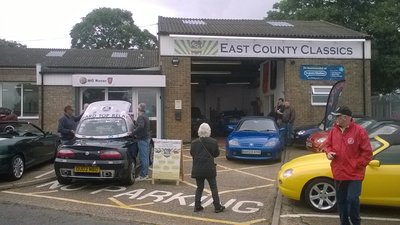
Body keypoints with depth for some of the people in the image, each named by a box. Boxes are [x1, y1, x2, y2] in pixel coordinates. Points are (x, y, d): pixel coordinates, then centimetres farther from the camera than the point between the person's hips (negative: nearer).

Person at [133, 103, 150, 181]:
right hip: (146, 138, 10)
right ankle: (145, 174, 22)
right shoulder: (146, 117, 18)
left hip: (142, 139, -10)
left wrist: (134, 132, -22)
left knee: (143, 158, -6)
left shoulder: (140, 117, -13)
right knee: (145, 157, 15)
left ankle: (143, 175, -3)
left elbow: (141, 126, -29)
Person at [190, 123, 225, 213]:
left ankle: (197, 206, 15)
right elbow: (216, 154, 2)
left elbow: (192, 154, 5)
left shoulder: (194, 142, -3)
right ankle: (217, 206, 10)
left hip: (197, 169, 2)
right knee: (213, 188, 7)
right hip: (209, 169, -2)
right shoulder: (213, 142, -8)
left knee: (199, 187, 14)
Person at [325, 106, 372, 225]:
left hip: (354, 174, -5)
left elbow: (367, 153, -10)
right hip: (338, 173, 6)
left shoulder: (359, 131, -13)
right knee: (341, 201, 14)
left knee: (352, 199, -11)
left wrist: (356, 165, -13)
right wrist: (329, 153, -4)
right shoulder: (334, 130, 3)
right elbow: (328, 145, 17)